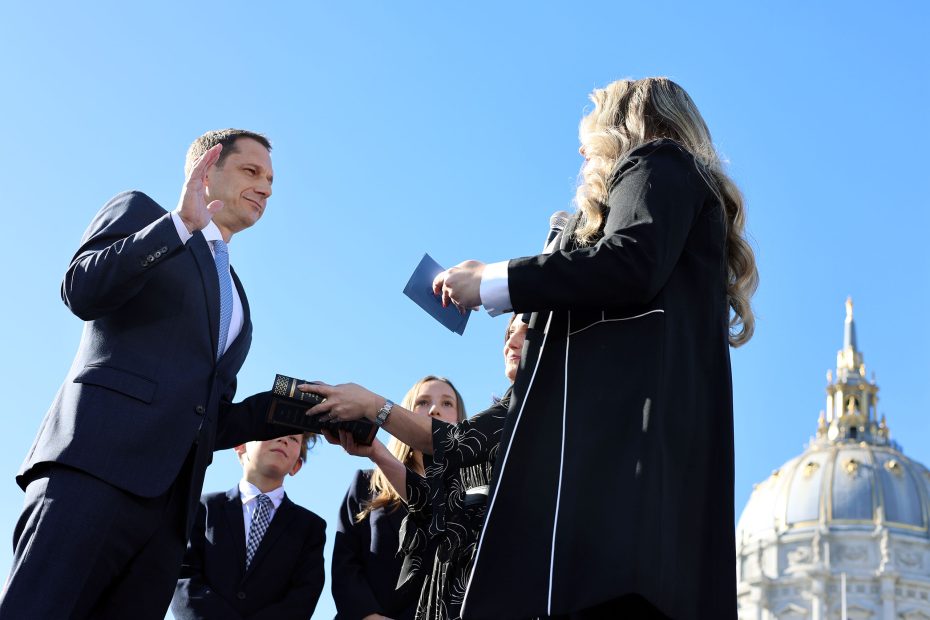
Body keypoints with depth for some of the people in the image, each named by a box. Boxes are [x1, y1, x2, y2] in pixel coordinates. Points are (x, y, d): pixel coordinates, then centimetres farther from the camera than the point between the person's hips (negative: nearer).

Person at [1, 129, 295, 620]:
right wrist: (183, 224, -12)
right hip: (99, 459, -6)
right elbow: (82, 293, -5)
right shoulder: (138, 211, 15)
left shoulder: (235, 300, 32)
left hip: (169, 500, 6)